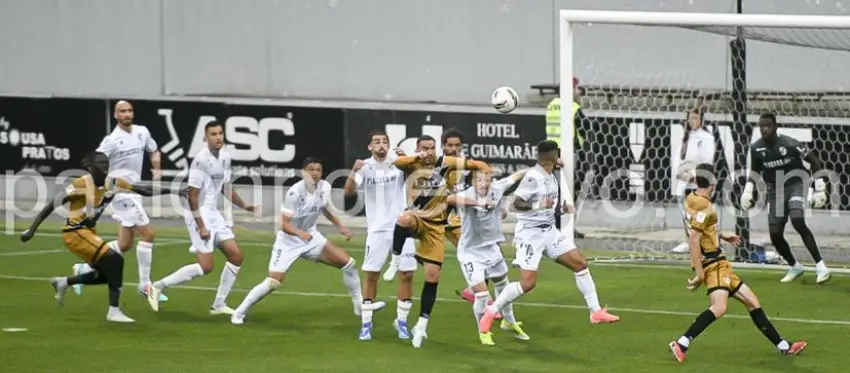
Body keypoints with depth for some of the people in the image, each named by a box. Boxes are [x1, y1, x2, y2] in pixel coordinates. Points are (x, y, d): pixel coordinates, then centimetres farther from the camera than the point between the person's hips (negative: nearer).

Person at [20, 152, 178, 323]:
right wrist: (32, 229, -19)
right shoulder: (82, 184, -21)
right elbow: (53, 204, -18)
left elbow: (143, 190, 1)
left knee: (107, 273, 9)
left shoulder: (112, 184, -1)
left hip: (88, 232, 8)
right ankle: (114, 311, -12)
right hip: (75, 233, -8)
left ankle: (63, 283, 27)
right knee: (115, 260, -19)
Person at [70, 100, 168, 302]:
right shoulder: (112, 140, -13)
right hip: (121, 193, -8)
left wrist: (157, 169, 6)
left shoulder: (142, 132, 6)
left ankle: (85, 269, 23)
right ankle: (145, 285, -2)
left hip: (133, 192, 8)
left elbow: (154, 151, 22)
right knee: (148, 234, -11)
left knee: (124, 245, 11)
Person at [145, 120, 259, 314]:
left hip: (213, 213, 9)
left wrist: (244, 205, 9)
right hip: (199, 214, -9)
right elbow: (192, 196, -19)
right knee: (205, 266, -11)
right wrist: (201, 226, -20)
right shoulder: (201, 160, -20)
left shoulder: (225, 157, 7)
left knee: (236, 256, 5)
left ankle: (219, 304, 13)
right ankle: (157, 287, -2)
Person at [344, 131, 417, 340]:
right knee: (371, 274, -3)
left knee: (406, 274, -2)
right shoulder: (365, 167, -3)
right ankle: (366, 323, 5)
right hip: (377, 229, -1)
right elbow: (349, 192, -12)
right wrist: (353, 173, -32)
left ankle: (401, 321, 12)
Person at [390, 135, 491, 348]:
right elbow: (397, 163, -28)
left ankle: (422, 325, 11)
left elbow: (479, 166, 2)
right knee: (404, 219, -41)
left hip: (435, 226, 1)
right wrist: (417, 158, -43)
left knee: (432, 277, -2)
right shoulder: (412, 164, -5)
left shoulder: (446, 163, -3)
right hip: (416, 219, -1)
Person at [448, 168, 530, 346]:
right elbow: (450, 198, -51)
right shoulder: (468, 196, -29)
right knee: (481, 293, -11)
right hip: (470, 252, -6)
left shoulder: (496, 190, -13)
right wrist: (477, 201, -63)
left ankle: (509, 322, 49)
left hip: (491, 249, 6)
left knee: (503, 285, 23)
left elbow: (514, 177, 4)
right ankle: (483, 332, 16)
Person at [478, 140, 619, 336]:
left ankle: (596, 312, 10)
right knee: (527, 283, -15)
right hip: (531, 234, -9)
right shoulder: (533, 178, -18)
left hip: (549, 231, 9)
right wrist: (538, 205, -34)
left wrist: (562, 206, 10)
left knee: (580, 264, 3)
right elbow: (516, 203, -21)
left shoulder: (550, 177, 8)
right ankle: (490, 312, 1)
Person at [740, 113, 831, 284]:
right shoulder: (756, 148, -4)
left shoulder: (789, 144, -18)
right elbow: (755, 171, 16)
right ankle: (795, 267, 24)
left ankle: (821, 267, -25)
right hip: (775, 190, 5)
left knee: (798, 221, -29)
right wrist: (748, 190, 1)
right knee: (775, 234, -2)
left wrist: (819, 189, -11)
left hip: (794, 185, -5)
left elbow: (815, 161, -8)